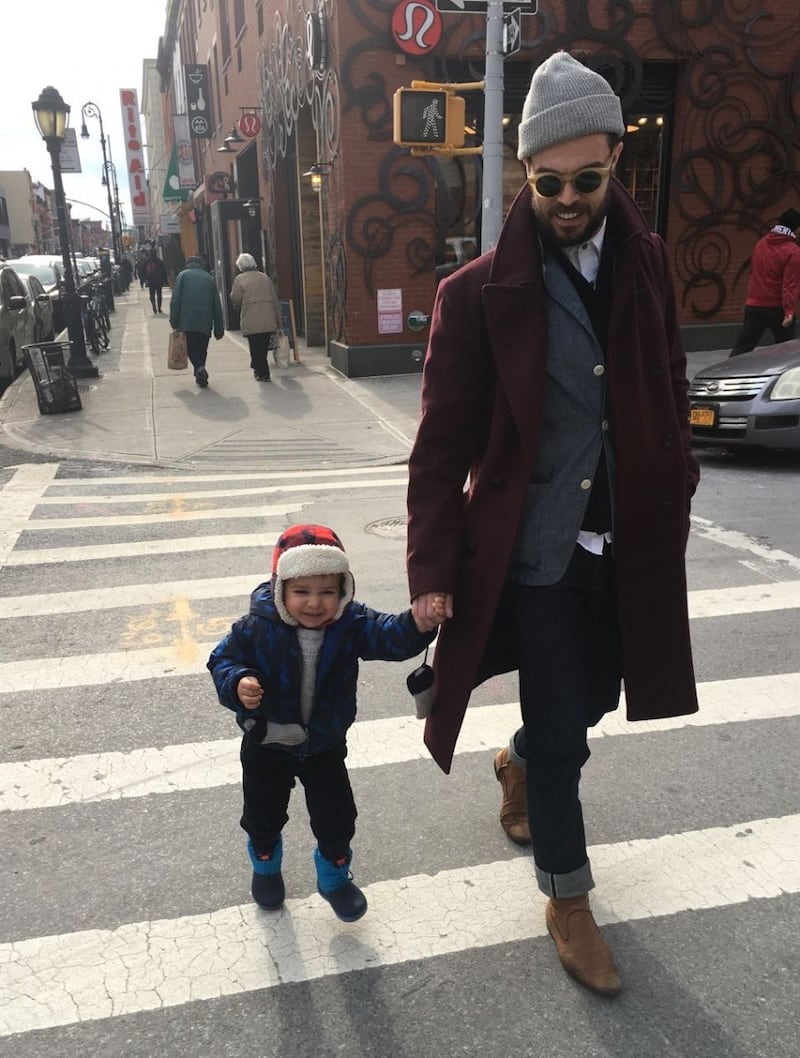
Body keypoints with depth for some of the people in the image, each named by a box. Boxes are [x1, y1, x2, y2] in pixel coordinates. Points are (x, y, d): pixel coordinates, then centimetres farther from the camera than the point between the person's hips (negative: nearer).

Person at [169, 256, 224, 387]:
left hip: (187, 321, -2)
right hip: (205, 322, 2)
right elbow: (217, 305, 11)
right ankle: (200, 376, 13)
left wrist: (174, 322, 0)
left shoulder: (183, 275, 7)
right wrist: (219, 329, 13)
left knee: (191, 347, 4)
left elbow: (175, 301, -3)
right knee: (202, 349, 13)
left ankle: (199, 368, -21)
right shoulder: (209, 278, 14)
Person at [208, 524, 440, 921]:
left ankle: (334, 876, 40)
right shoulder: (258, 628, -23)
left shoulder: (351, 624, -19)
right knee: (263, 815, 19)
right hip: (266, 744, 0)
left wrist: (418, 625, -54)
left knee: (336, 817, 10)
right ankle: (265, 866, 52)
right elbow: (223, 659, -13)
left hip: (325, 744, 1)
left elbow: (389, 637, -32)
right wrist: (237, 683, -35)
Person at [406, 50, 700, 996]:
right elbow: (441, 447, -10)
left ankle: (519, 763, 55)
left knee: (594, 696, 21)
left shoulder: (645, 262, 2)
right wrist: (432, 573, -12)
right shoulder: (479, 293, -12)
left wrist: (675, 495, 7)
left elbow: (669, 394, 10)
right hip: (536, 554, -5)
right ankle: (567, 903, 32)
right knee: (562, 729, 6)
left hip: (629, 544, 5)